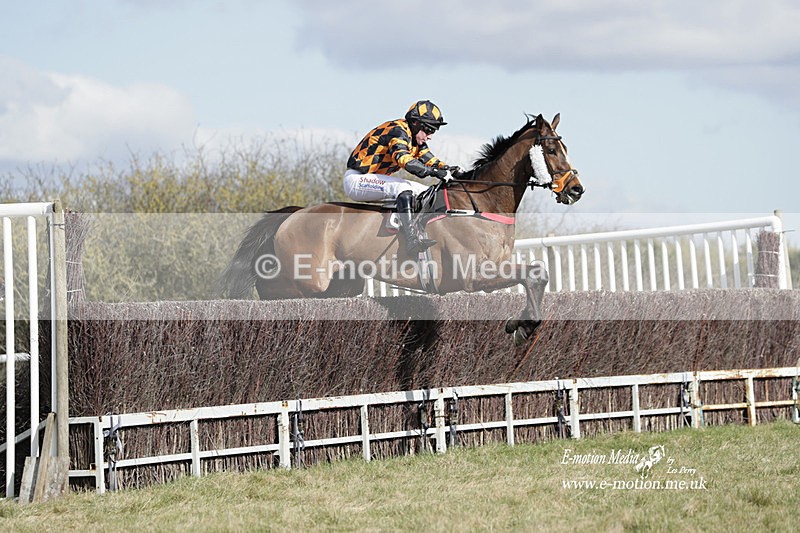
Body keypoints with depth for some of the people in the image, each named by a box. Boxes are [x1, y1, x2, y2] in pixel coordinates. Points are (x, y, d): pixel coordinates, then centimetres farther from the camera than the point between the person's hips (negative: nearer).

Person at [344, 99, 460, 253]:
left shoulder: (414, 137, 10)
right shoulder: (397, 131, -21)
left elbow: (429, 159, 11)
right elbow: (405, 160, -36)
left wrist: (451, 170, -7)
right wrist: (433, 172, -41)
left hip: (375, 179, 11)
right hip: (356, 179, -11)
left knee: (426, 193, 5)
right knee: (403, 188, -33)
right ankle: (412, 240, -44)